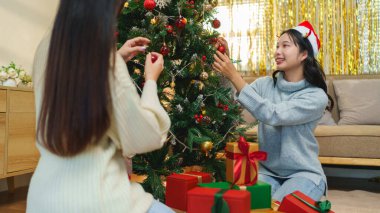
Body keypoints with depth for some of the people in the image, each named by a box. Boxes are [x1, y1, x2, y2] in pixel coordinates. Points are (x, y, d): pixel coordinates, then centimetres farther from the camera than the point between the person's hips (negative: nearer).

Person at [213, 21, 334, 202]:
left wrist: (235, 77, -28)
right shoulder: (265, 84, 3)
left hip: (303, 173, -2)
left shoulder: (316, 96, -11)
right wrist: (225, 72, -24)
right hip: (267, 170, 3)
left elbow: (271, 114, -25)